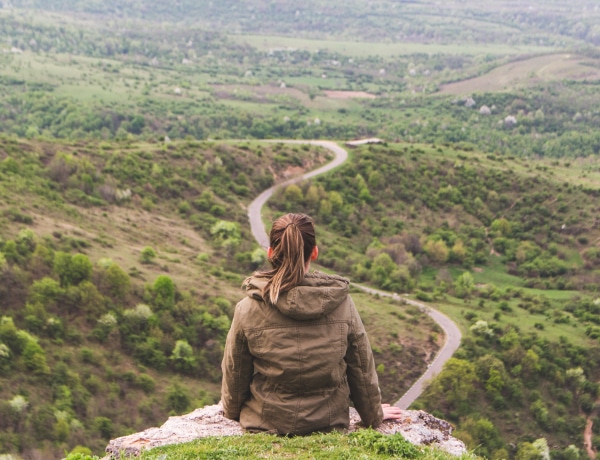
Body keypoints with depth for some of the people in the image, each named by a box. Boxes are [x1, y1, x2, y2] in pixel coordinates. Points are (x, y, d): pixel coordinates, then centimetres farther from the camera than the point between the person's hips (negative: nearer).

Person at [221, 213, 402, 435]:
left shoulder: (248, 310, -18)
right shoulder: (342, 303, -14)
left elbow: (235, 373, -3)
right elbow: (362, 368, -3)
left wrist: (231, 411, 18)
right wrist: (373, 415, 16)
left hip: (265, 423, 0)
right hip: (330, 423, 1)